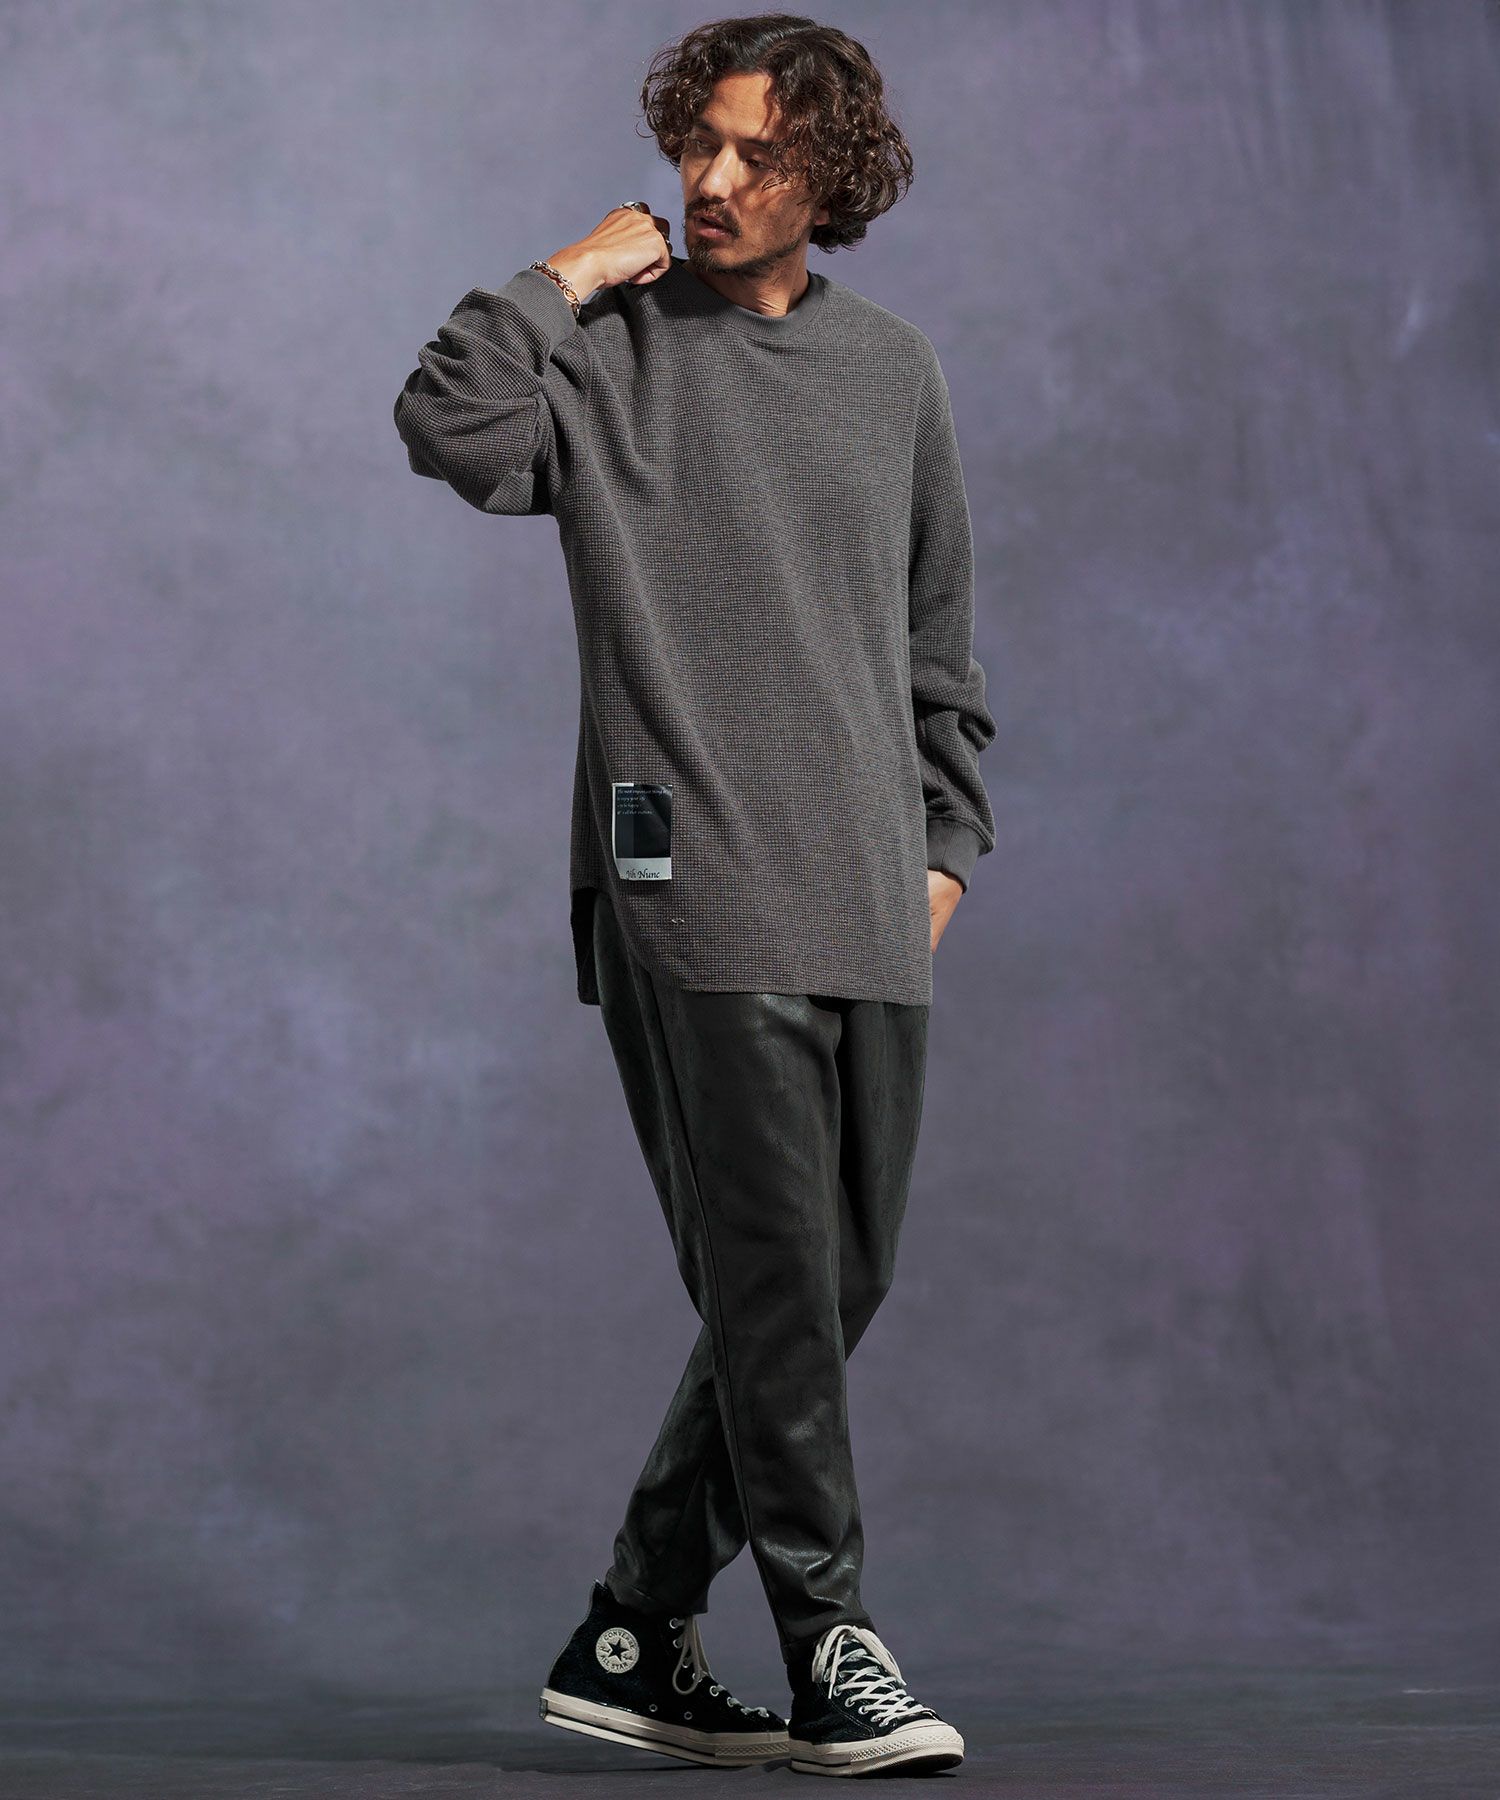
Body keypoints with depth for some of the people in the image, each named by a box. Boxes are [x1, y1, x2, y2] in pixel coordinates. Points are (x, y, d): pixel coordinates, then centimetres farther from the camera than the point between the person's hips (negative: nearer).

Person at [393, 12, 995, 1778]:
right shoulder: (612, 347, 2)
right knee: (773, 1282, -8)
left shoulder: (890, 369, 16)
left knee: (834, 1285, 8)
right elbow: (449, 429, -19)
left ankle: (632, 1636, 20)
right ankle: (830, 1649, 4)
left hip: (868, 907, 6)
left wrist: (943, 840, 15)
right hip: (693, 888, -6)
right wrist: (568, 273, -9)